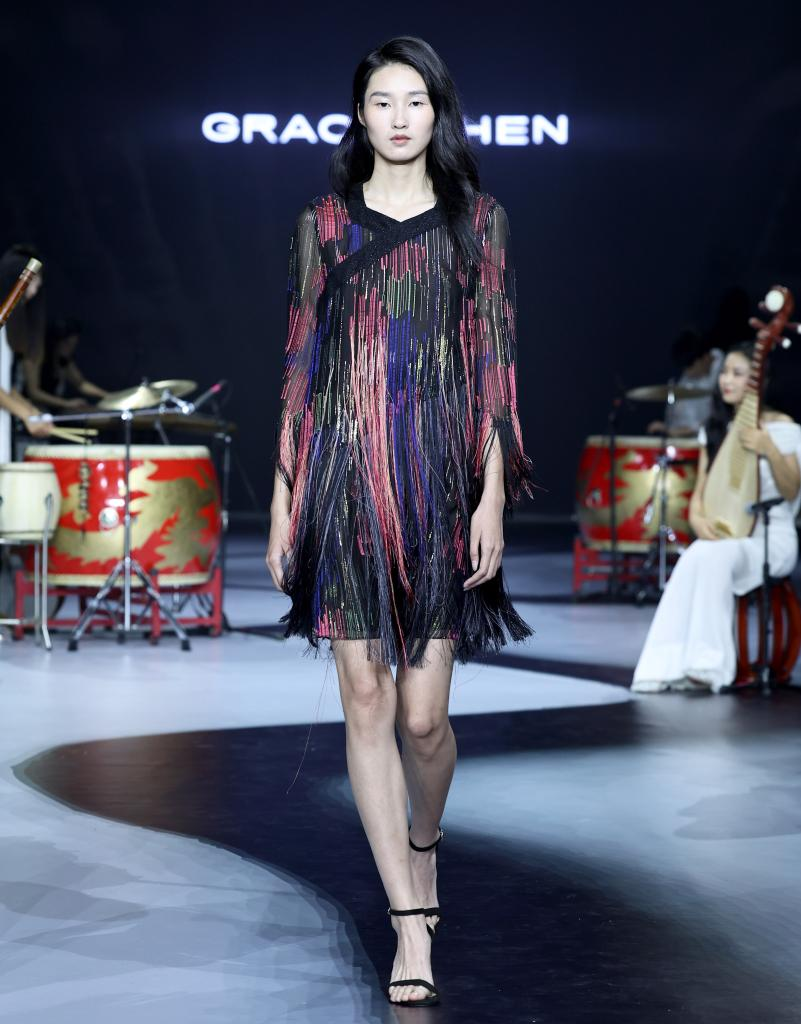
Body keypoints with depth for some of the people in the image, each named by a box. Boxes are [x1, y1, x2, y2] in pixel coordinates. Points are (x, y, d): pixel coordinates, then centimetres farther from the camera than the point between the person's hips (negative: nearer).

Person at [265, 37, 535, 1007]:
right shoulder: (323, 224, 9)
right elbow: (301, 362, 9)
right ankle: (412, 923, 7)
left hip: (439, 478, -1)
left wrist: (493, 493, -4)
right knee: (367, 702, -1)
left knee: (423, 713, -3)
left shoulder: (476, 219, 7)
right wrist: (283, 493, 4)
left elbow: (495, 362, 3)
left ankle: (422, 842, 31)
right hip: (345, 477, 1)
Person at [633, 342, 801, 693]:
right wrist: (697, 516, -11)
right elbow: (700, 489, 12)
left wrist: (770, 450, -22)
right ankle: (666, 666, -37)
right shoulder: (714, 429, 12)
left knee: (713, 555, -36)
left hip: (771, 539, -4)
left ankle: (708, 666, -37)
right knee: (695, 557, -31)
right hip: (723, 535, 4)